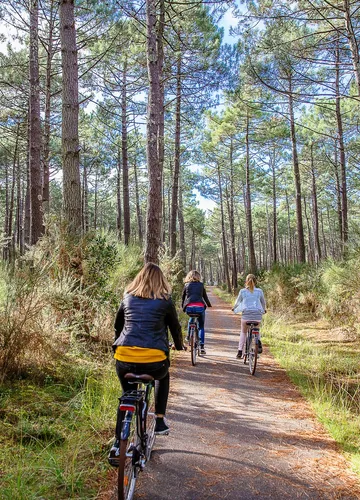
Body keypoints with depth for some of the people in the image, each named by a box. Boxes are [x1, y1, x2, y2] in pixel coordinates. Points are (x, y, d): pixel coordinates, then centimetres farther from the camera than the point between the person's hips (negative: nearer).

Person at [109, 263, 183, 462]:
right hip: (154, 359, -2)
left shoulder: (128, 297, 14)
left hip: (124, 359, 2)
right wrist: (179, 346, 37)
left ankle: (119, 441, 21)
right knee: (163, 376, 34)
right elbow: (175, 326, 17)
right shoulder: (165, 300, 6)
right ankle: (160, 421, 28)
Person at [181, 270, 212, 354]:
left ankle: (189, 335, 20)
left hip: (189, 307, 1)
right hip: (200, 306, -1)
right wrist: (209, 305, 33)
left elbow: (183, 297, 16)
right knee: (201, 326, 11)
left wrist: (182, 307, 27)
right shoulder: (201, 285, 14)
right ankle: (202, 346, 3)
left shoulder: (186, 285, 14)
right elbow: (205, 296, 18)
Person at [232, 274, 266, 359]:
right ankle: (258, 341, 2)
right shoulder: (259, 291, 7)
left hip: (246, 314, -1)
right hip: (257, 314, 1)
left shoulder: (242, 291, 4)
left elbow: (237, 302, 15)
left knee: (243, 332, 19)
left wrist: (234, 308, 35)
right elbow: (263, 303, 19)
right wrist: (264, 310, 40)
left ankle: (240, 351, 13)